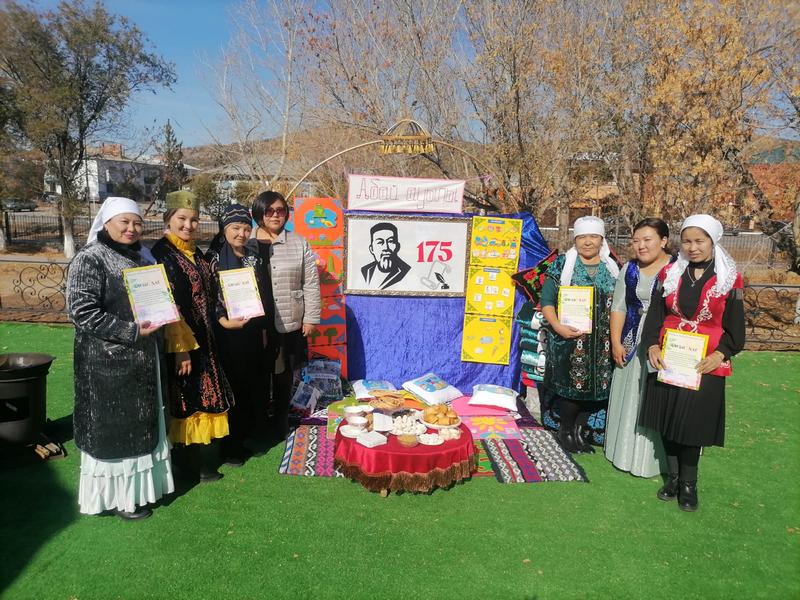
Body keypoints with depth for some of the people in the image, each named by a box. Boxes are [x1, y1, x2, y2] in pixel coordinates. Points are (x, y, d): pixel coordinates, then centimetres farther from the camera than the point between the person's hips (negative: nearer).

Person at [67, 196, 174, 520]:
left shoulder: (139, 258, 11)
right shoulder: (89, 260, -12)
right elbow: (82, 311, -20)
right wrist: (131, 332, -22)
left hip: (142, 358, 8)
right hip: (107, 362, -8)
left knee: (141, 425, 16)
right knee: (113, 428, 4)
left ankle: (140, 483, 31)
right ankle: (117, 495, 19)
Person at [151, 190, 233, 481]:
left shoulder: (195, 253, 11)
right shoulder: (161, 253, -13)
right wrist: (180, 347, -21)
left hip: (203, 340, 8)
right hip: (179, 341, -8)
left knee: (204, 395, 14)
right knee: (186, 399, 2)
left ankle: (205, 457, 27)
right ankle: (191, 463, 16)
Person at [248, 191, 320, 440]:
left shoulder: (299, 244, 3)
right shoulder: (245, 243, 0)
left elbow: (311, 284, 2)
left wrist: (311, 317, -1)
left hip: (289, 323, 1)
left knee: (284, 374, 14)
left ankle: (280, 421, 31)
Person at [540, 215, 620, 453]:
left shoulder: (611, 268, 10)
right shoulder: (563, 264, 0)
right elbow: (547, 300, -5)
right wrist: (557, 325, -20)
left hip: (601, 343, 4)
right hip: (570, 338, -4)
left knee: (597, 386, 6)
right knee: (572, 384, -3)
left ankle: (579, 429, 24)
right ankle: (566, 431, 19)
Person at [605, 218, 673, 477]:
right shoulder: (629, 269, 6)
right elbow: (618, 308, 8)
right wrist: (616, 343, 1)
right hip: (633, 342, 4)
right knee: (630, 398, 12)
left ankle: (656, 458, 17)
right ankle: (627, 452, 27)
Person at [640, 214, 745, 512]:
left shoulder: (729, 279, -2)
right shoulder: (669, 273, 4)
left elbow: (735, 327, 0)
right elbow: (655, 314, 4)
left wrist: (719, 355, -13)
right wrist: (652, 345, -10)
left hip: (705, 365, -2)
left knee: (692, 423, 1)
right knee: (668, 420, 8)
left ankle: (688, 483, 20)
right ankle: (674, 476, 26)